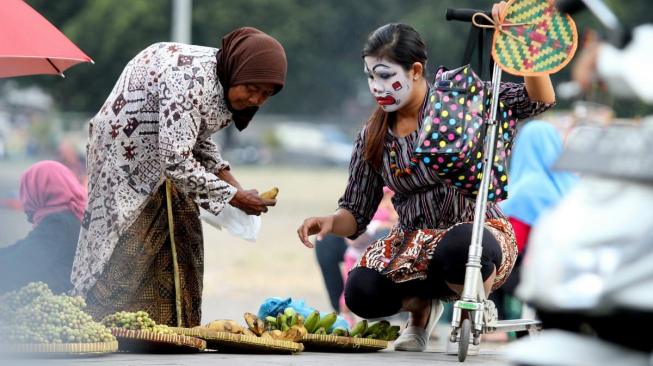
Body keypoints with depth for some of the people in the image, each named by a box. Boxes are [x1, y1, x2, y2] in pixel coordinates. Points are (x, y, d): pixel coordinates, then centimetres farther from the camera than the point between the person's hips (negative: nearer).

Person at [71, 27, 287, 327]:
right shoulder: (190, 79, -32)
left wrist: (231, 182, -3)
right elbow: (176, 161, -34)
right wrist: (233, 196, -26)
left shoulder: (219, 79, -3)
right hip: (126, 164, -9)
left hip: (157, 164, 9)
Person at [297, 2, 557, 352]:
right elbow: (356, 214, 7)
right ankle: (422, 304, 9)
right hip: (414, 242, 3)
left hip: (478, 233, -3)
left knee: (458, 248, -42)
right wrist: (331, 222, -17)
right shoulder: (373, 138, 4)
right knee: (361, 291, -28)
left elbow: (540, 99, -16)